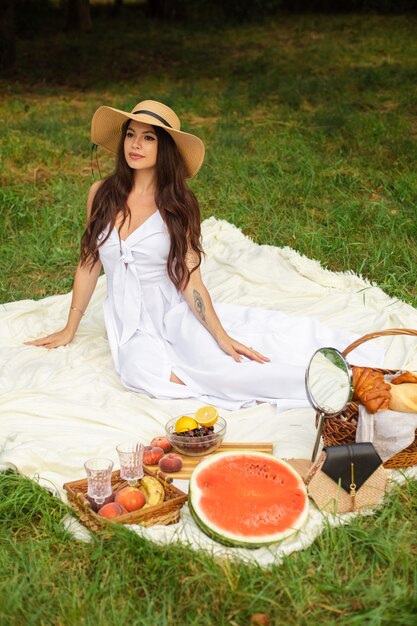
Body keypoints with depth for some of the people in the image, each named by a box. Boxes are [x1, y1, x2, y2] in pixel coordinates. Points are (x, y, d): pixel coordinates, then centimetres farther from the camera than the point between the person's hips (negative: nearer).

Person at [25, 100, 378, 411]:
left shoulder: (177, 206, -4)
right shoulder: (101, 194, 1)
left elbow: (190, 280, -9)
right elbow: (89, 264, 9)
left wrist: (222, 337, -20)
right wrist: (70, 330, 14)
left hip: (176, 313, -1)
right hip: (130, 323, 2)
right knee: (141, 371, -32)